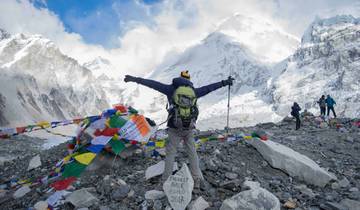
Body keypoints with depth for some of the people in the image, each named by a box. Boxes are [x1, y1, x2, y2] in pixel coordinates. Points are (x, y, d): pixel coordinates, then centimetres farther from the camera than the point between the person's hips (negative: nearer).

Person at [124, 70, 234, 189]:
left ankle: (166, 181, 10)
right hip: (189, 128, 2)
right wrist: (224, 82, 24)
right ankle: (197, 180, 15)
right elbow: (209, 88, 14)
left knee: (170, 153, 8)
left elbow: (154, 84, -2)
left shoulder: (172, 89, 2)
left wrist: (136, 79, -1)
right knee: (192, 153, 14)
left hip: (175, 128, -2)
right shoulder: (194, 91, 8)